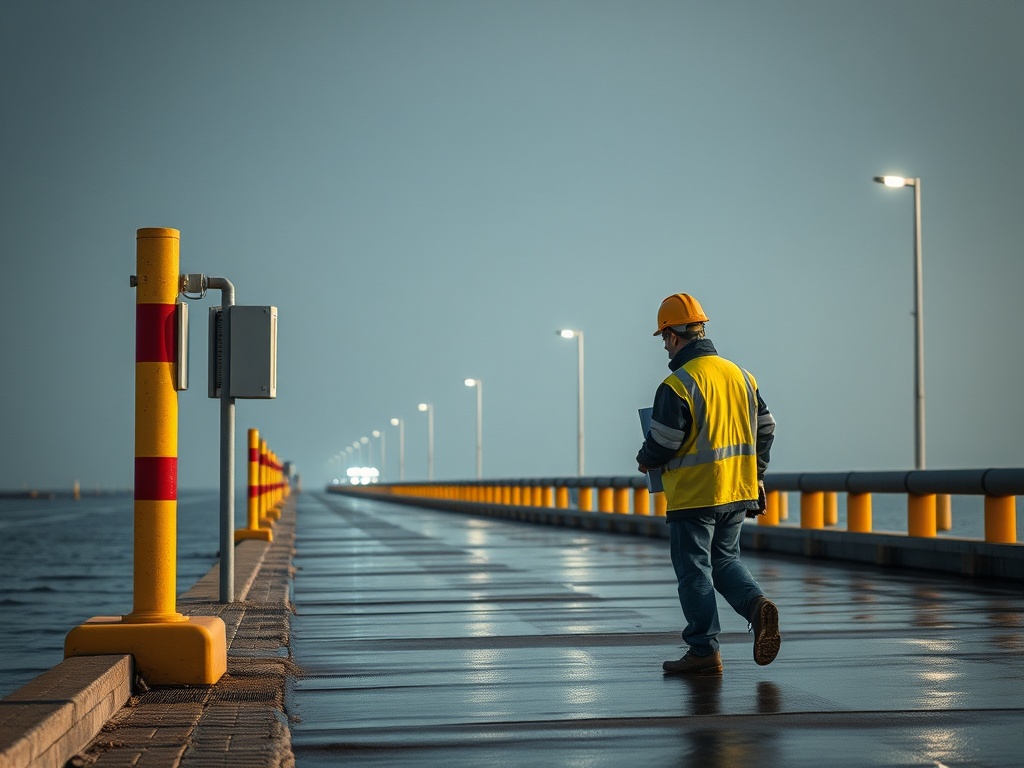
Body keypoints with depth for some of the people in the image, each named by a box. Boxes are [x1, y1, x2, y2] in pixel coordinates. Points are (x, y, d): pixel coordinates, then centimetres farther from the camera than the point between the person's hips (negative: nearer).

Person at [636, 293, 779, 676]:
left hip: (694, 496, -7)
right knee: (725, 560, 19)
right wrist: (756, 476, 22)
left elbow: (662, 442, -15)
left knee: (694, 570, 3)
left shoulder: (677, 385, -15)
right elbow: (765, 429, 13)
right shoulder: (739, 374, 8)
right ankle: (757, 605, -6)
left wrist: (645, 461, 6)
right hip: (737, 492, 7)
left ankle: (704, 652, 6)